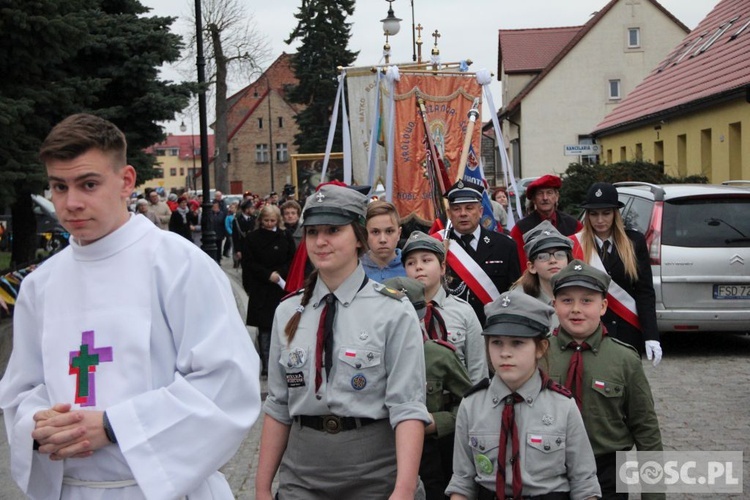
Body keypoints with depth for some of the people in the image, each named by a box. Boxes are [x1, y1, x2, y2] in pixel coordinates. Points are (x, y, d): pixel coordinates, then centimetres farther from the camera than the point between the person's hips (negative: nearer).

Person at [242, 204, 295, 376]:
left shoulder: (286, 237, 5)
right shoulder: (252, 238, 2)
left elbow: (292, 261, 5)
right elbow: (248, 264, -1)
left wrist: (279, 273, -12)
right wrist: (268, 274, -11)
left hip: (282, 288, 1)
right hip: (261, 289, -1)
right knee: (264, 327, -1)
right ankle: (266, 364, 3)